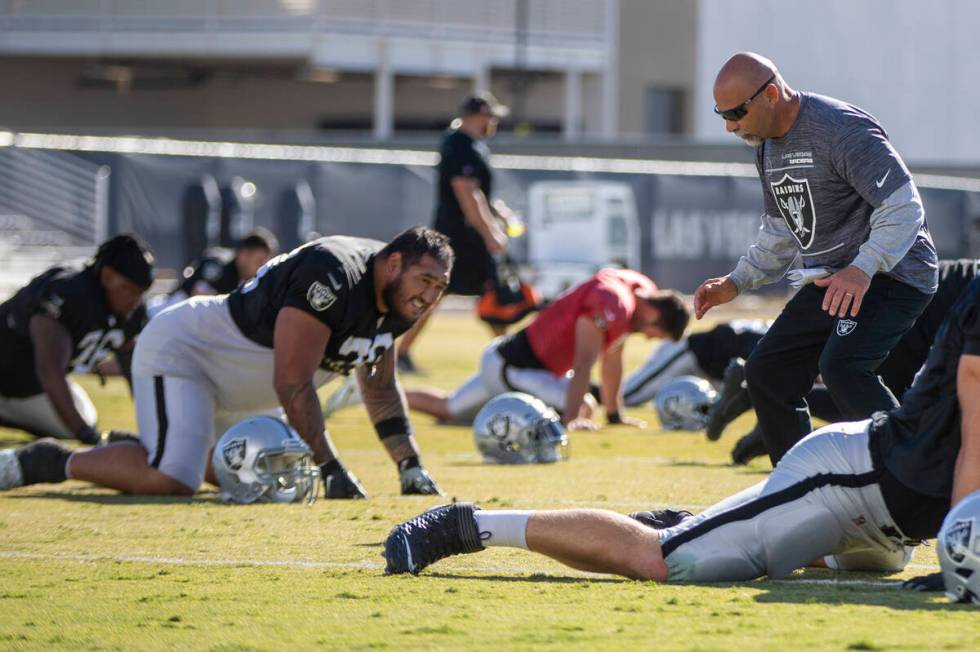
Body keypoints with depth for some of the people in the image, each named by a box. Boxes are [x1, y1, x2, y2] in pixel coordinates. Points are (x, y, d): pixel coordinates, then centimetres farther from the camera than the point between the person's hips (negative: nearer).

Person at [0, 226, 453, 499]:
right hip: (180, 349, -10)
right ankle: (59, 463, -7)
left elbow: (380, 389, 14)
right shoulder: (333, 278, -30)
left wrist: (410, 466, 6)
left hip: (236, 388, 10)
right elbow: (292, 384, -29)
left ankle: (142, 450, 30)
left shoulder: (394, 303, -1)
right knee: (172, 481, -27)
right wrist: (331, 469, -27)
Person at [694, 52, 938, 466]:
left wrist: (863, 269, -36)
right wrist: (736, 283, 12)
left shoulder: (841, 130, -20)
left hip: (890, 275, -10)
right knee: (768, 373, 7)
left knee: (841, 368, -30)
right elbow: (780, 231, 24)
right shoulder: (767, 145, 11)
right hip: (830, 280, 10)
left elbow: (903, 205, -25)